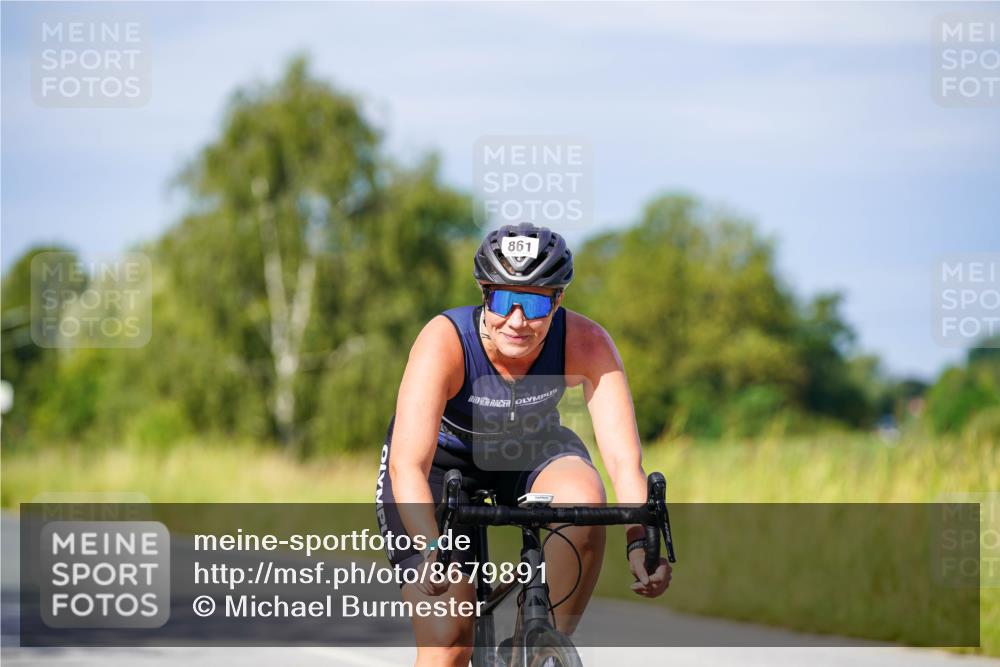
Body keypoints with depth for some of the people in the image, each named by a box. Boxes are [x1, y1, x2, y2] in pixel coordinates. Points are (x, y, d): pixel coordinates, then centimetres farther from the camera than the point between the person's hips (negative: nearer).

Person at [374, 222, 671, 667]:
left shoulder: (586, 344, -28)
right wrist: (433, 551, -58)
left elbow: (622, 456, -32)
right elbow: (408, 465, -42)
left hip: (530, 452, 2)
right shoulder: (445, 342, -34)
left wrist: (640, 540, -50)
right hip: (443, 459, -2)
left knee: (583, 499, -33)